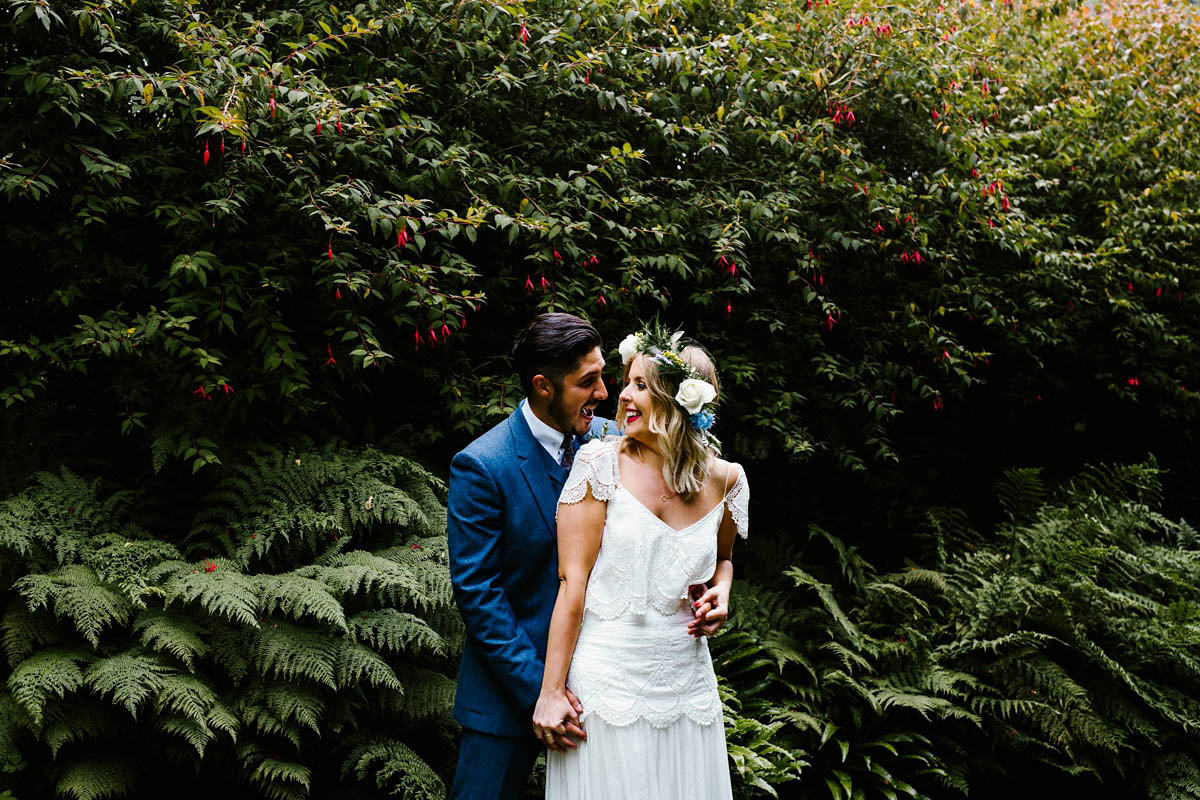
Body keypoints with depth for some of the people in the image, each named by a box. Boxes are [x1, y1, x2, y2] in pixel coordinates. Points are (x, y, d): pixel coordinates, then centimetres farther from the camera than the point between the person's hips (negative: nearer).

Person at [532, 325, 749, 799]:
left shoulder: (724, 480, 2)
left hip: (685, 683, 3)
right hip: (605, 681, -3)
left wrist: (720, 591, -1)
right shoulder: (601, 465, -8)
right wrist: (552, 691, -11)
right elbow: (572, 582, -10)